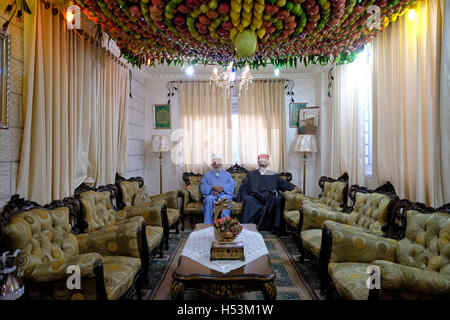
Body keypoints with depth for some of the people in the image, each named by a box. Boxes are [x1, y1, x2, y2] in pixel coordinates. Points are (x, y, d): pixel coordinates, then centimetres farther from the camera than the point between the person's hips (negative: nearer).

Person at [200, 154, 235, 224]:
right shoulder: (207, 174, 24)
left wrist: (221, 189, -13)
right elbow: (202, 187, 8)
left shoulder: (227, 174, 25)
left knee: (224, 199, -36)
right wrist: (213, 187, -11)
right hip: (211, 195, 0)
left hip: (224, 194, 0)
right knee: (209, 199, -35)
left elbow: (231, 186, 6)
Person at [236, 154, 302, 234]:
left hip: (270, 198, 1)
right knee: (247, 199, -31)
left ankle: (276, 227, -25)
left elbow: (283, 183, 12)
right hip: (255, 198, 0)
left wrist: (294, 187, -8)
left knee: (278, 199, -30)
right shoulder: (251, 174, 23)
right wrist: (239, 200, -3)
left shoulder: (273, 175, 25)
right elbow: (243, 187, 13)